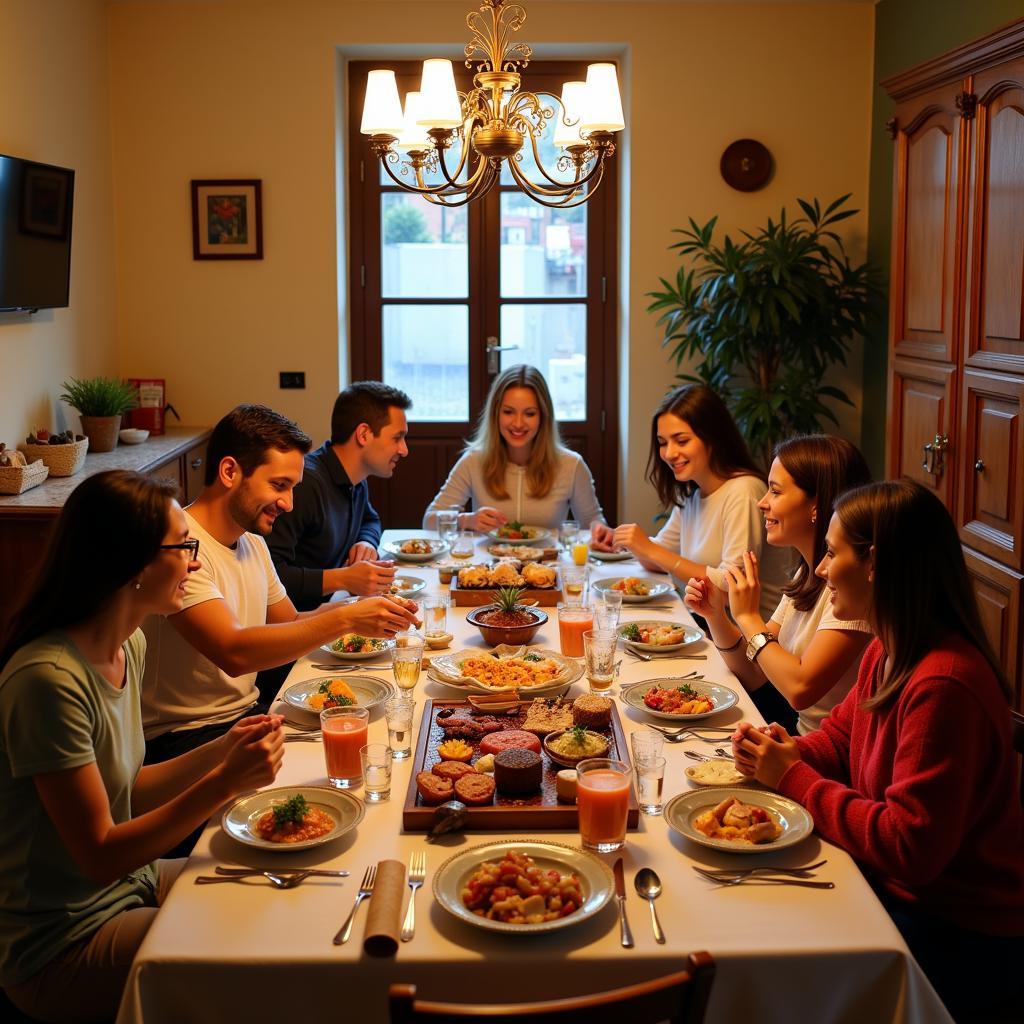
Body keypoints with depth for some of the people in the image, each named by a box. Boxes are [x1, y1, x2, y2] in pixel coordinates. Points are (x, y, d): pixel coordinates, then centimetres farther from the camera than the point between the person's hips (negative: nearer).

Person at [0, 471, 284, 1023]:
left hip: (133, 882, 9)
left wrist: (221, 750, -6)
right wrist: (225, 781, -27)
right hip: (60, 948, -8)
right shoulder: (48, 680, -28)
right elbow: (101, 856, -23)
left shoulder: (130, 646, 1)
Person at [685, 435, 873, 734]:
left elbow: (800, 688, -26)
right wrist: (715, 614, -6)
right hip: (796, 733, 8)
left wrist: (748, 617, -16)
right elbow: (755, 675, 8)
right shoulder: (807, 574, 8)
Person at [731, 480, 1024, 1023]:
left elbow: (908, 849, -27)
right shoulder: (887, 653, 2)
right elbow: (838, 736, 16)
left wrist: (794, 778, -19)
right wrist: (787, 754, -7)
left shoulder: (943, 685, -29)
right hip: (891, 889, 8)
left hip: (961, 937, -8)